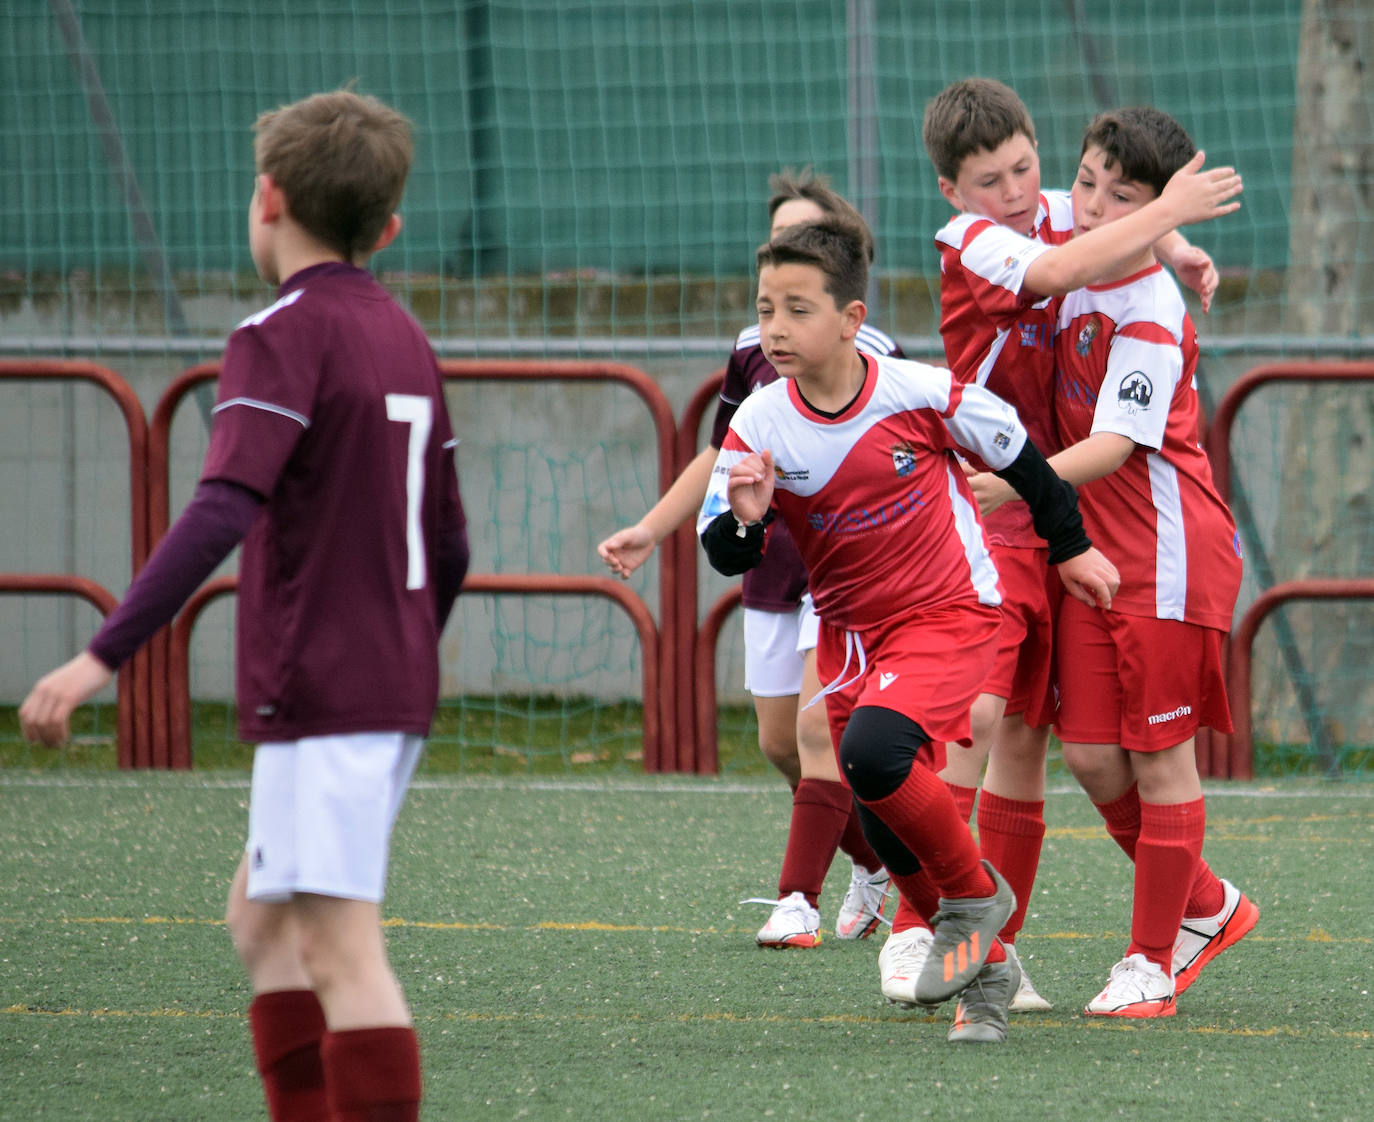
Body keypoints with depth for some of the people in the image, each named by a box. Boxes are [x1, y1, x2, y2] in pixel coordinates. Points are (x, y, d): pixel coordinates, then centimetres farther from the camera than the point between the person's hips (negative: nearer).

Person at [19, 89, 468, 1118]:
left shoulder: (285, 337, -11)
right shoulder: (407, 343, 14)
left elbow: (222, 513, -24)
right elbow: (448, 547, 19)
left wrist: (103, 657, -28)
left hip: (319, 697, -9)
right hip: (398, 690, 9)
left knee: (341, 953, -11)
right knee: (262, 918, 19)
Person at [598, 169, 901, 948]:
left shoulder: (872, 356, -7)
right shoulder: (752, 352, 8)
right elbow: (723, 457, 19)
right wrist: (650, 531, 14)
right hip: (773, 569, 6)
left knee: (819, 726, -17)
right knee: (781, 742, 8)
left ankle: (799, 900, -16)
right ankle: (876, 863, 29)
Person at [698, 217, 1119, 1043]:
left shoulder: (920, 393, -18)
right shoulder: (759, 426, -11)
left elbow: (1017, 455, 1)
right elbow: (724, 556, -5)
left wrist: (1070, 546, 13)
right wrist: (745, 520, -29)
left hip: (951, 612, -5)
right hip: (850, 631, 5)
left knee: (873, 751, -30)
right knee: (894, 842, 6)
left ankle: (975, 897, -6)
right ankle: (985, 971, 30)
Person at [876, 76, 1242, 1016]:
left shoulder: (1058, 215, 8)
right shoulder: (971, 243, -12)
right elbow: (1059, 272, -31)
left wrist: (1179, 248, 8)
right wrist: (1167, 211, -25)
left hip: (1052, 512, 7)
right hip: (980, 511, -7)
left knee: (1027, 732, 7)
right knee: (976, 714, -20)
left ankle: (995, 951, 12)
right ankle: (915, 936, -19)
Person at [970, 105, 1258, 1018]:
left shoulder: (1151, 317, -18)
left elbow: (1116, 443, -27)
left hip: (1167, 557, -8)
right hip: (1094, 553, 8)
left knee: (1159, 759, 0)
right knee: (1092, 754, 5)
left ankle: (1152, 960, 10)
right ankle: (1206, 908, 25)